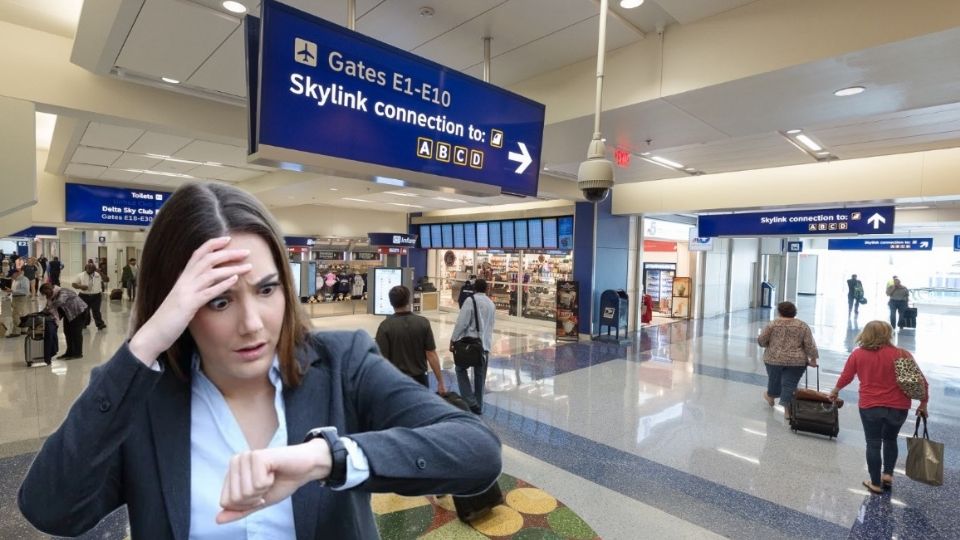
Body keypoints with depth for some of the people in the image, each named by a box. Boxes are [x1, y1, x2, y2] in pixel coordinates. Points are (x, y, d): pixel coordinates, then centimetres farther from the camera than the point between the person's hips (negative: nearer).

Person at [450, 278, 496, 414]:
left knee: (461, 369, 12)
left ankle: (470, 401, 3)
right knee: (480, 376, 13)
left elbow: (462, 322, -14)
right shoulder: (491, 304, 12)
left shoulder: (471, 300, -8)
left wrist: (453, 339, -8)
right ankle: (478, 406, 19)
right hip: (486, 343, 5)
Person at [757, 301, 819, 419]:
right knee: (789, 384, 4)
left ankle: (770, 396, 40)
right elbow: (810, 345, -3)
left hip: (774, 358, 0)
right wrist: (813, 359, 6)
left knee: (774, 379, 18)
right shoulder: (803, 326, 0)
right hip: (796, 361, 1)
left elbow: (761, 340, -2)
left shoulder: (773, 324, -4)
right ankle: (787, 409, 2)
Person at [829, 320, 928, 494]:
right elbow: (920, 381, -3)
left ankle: (876, 483, 19)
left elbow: (845, 377, 4)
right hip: (898, 407, 1)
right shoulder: (902, 354, -7)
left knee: (873, 444, 11)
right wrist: (923, 404, 11)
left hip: (870, 407, -1)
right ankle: (888, 474, 23)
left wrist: (835, 391, 22)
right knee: (890, 440, 26)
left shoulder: (858, 354, -5)